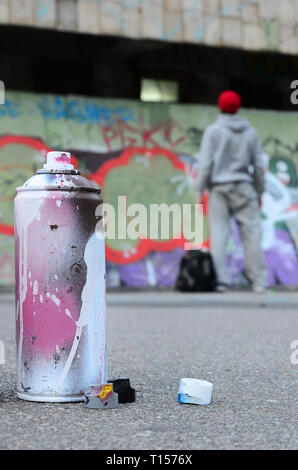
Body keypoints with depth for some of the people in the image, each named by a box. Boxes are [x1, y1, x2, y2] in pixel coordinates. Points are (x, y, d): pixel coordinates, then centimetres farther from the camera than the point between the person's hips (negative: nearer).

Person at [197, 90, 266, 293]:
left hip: (219, 187, -2)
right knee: (251, 233, 1)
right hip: (244, 187, 2)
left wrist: (200, 190, 0)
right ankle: (259, 281, 0)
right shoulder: (250, 132, 7)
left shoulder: (213, 131, -1)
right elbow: (259, 165, 7)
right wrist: (259, 192, 17)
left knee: (219, 234, -2)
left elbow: (206, 164, -6)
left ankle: (221, 280, -8)